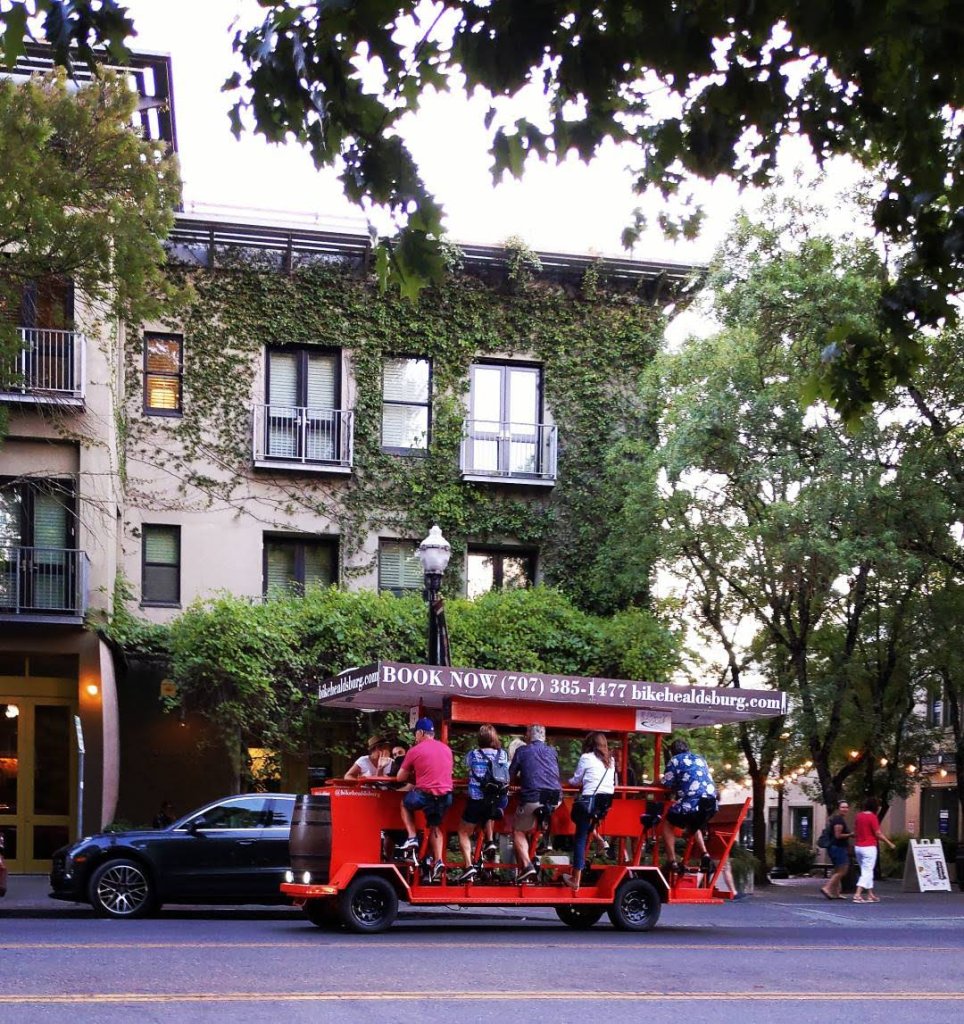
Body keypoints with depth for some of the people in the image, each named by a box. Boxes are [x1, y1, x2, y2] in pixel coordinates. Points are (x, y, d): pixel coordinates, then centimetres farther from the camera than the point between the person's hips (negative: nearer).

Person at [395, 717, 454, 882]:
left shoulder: (415, 750, -2)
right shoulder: (446, 748, 13)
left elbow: (400, 778, 5)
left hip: (424, 794, -5)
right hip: (446, 796, 5)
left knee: (405, 803, 27)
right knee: (435, 827, 24)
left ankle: (411, 838, 14)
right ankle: (438, 861, 9)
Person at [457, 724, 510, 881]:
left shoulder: (472, 754, 0)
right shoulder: (503, 754, 4)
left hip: (477, 801, -3)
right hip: (499, 801, 3)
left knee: (464, 832, 15)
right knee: (488, 814, 38)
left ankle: (469, 866, -3)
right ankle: (490, 841, 19)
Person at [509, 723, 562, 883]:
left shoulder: (522, 751, 8)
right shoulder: (551, 751, 18)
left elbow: (510, 777, 11)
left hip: (533, 798, -4)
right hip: (555, 799, 4)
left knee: (518, 831, 11)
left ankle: (526, 865, -7)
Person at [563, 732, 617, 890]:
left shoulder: (586, 757, 3)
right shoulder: (611, 760, 17)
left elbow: (576, 780, 9)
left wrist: (569, 781, 31)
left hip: (589, 800, -5)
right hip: (607, 802, 5)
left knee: (580, 839, 0)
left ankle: (576, 879, -1)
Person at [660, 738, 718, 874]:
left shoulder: (675, 760, 9)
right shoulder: (700, 759, 25)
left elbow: (667, 785, 4)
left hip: (691, 802, -6)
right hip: (711, 803, 6)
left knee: (667, 824, 17)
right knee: (694, 826, 34)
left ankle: (673, 862, 5)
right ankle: (705, 856, 14)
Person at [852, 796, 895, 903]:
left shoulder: (858, 816, 7)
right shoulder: (873, 817, -13)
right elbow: (878, 834, -13)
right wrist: (889, 843, -3)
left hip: (858, 847, 7)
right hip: (869, 847, -7)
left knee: (867, 871, 16)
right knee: (867, 872, -4)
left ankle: (870, 895, 20)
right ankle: (858, 894, -14)